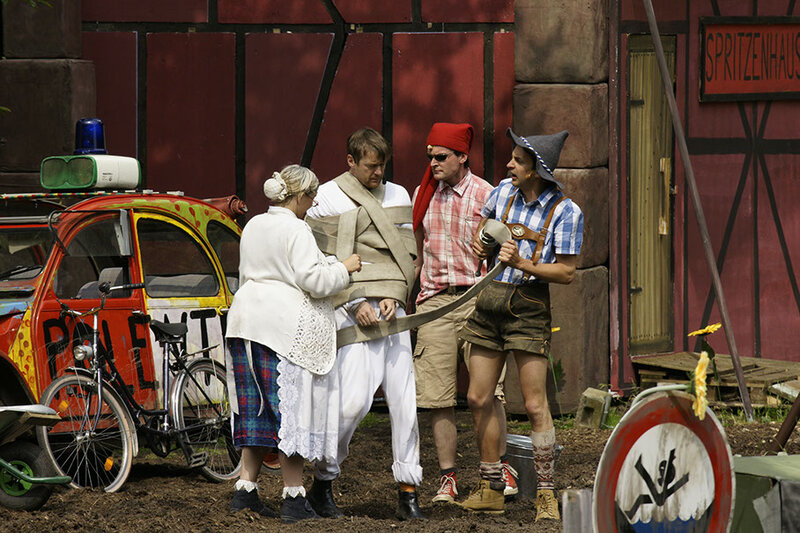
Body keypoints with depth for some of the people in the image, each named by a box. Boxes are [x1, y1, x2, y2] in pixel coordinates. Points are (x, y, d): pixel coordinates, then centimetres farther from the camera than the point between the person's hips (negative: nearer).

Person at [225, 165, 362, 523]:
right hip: (286, 329, -8)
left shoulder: (253, 227, 16)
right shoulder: (296, 230, -10)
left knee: (258, 410, 13)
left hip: (246, 319, 8)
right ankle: (294, 499, -5)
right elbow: (312, 279, -18)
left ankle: (245, 490, 10)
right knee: (291, 409, -5)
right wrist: (344, 269, -2)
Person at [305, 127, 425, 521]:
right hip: (349, 308, -5)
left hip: (392, 308, 5)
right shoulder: (326, 199, 1)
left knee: (404, 398, 0)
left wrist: (394, 296, -3)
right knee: (354, 398, -14)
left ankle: (408, 493, 4)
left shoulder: (397, 196, 16)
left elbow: (407, 252, 14)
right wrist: (354, 304, -12)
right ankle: (322, 483, 3)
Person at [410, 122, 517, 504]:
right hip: (434, 301, 3)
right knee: (439, 395, -1)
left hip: (476, 299, -3)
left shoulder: (485, 195, -1)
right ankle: (447, 476, 4)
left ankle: (500, 466, 12)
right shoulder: (423, 196, 12)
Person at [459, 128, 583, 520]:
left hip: (529, 305, -6)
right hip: (490, 300, 6)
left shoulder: (565, 212, -10)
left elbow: (567, 273, -11)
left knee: (535, 404, -7)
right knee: (478, 398, 6)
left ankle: (545, 494, 1)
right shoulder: (504, 191, 6)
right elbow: (485, 220, 29)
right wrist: (480, 244, 9)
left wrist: (522, 263, -21)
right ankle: (491, 488, 17)